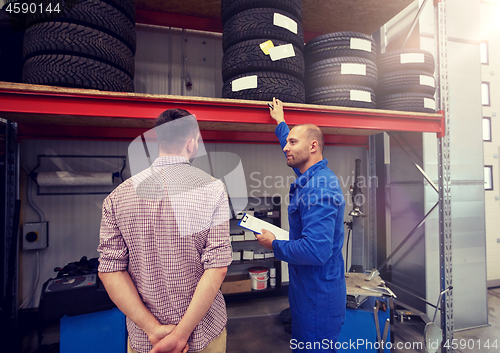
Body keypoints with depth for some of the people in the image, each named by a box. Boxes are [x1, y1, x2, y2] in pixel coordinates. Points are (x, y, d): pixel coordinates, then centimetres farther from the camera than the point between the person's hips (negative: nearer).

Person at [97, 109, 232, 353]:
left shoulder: (118, 195, -7)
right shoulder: (212, 189, -15)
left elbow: (110, 269, -10)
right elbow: (217, 266, -21)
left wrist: (154, 328, -10)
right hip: (204, 333, -1)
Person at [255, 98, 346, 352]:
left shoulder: (317, 188, -26)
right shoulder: (314, 177, 5)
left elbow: (316, 250, -32)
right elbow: (294, 154, 26)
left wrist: (274, 245, -16)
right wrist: (280, 122, 38)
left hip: (318, 298, -10)